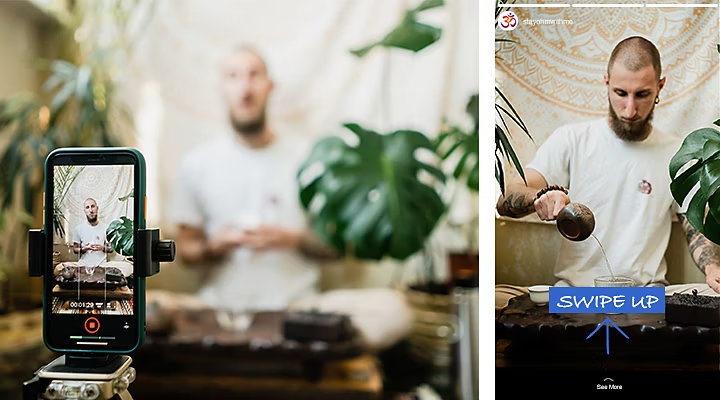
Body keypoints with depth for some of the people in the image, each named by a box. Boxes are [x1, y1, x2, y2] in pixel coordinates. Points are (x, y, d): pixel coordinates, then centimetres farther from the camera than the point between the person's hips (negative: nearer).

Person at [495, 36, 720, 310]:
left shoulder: (678, 156, 10)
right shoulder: (570, 140, 5)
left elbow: (697, 230, 13)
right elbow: (506, 202, -3)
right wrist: (543, 195, -26)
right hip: (572, 287, 0)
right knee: (494, 297, -31)